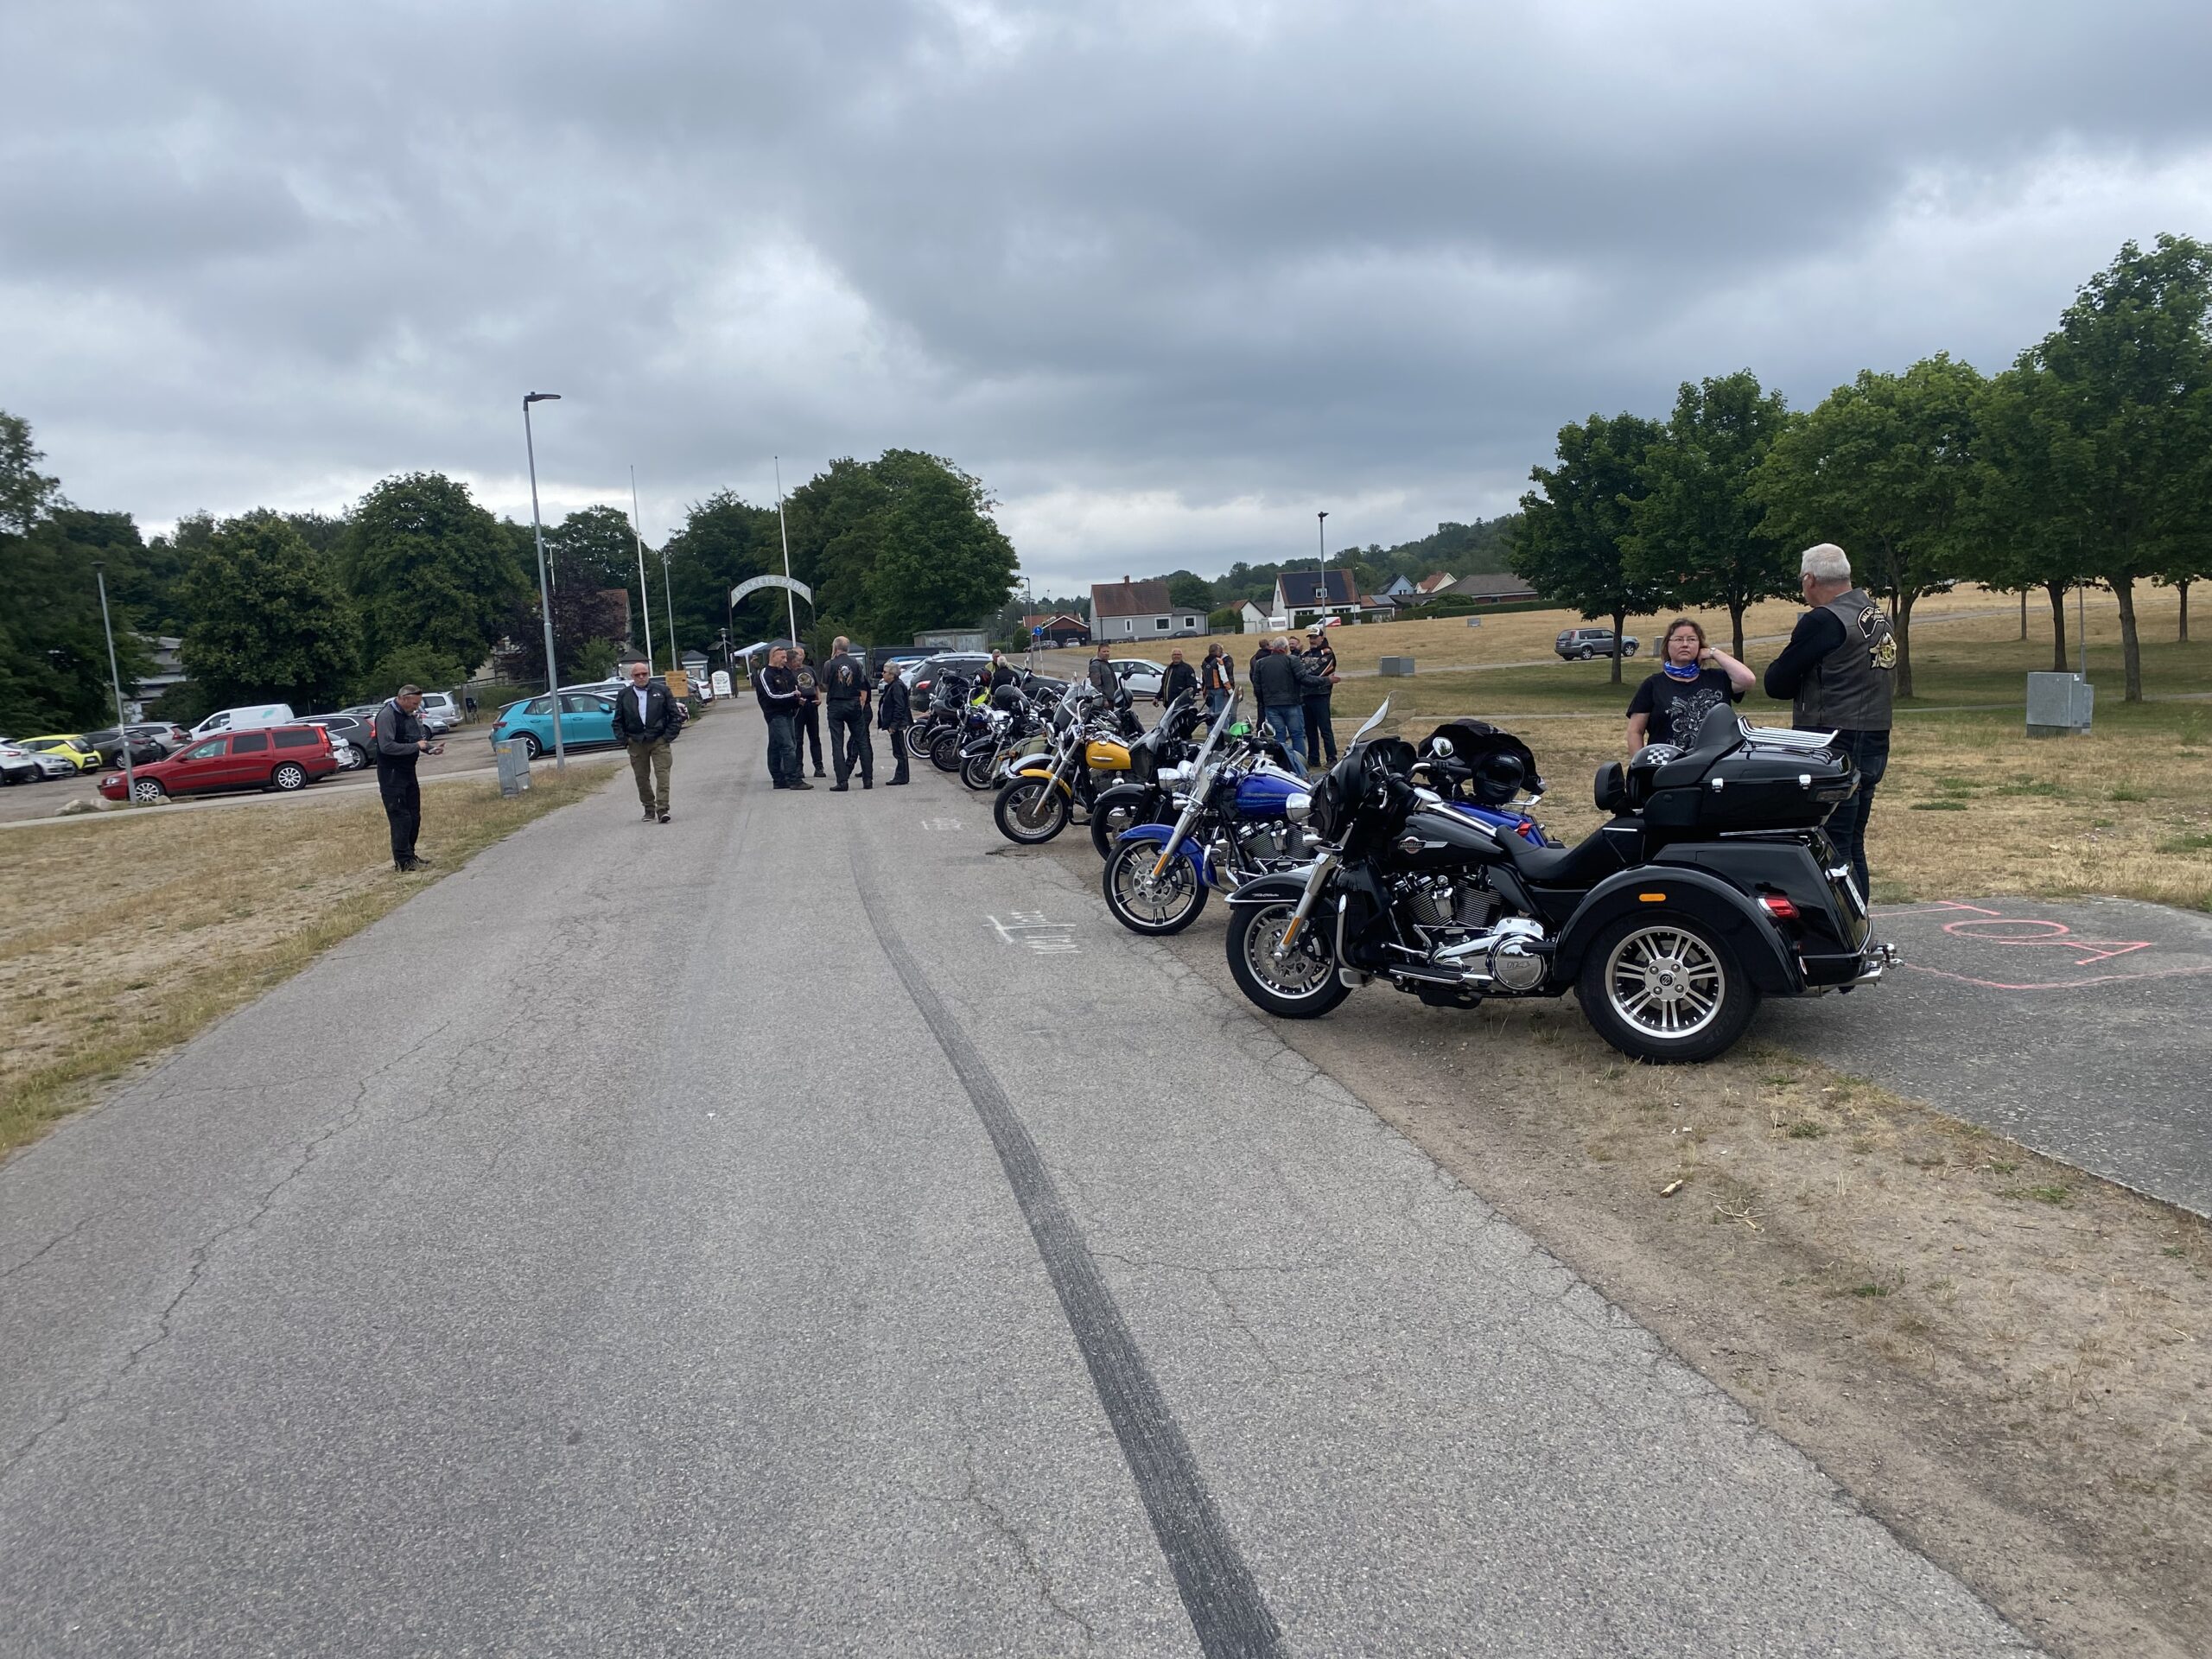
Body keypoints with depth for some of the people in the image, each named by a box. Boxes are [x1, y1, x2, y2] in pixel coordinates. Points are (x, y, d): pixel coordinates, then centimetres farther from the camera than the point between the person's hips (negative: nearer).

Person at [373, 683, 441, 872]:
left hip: (408, 771, 9)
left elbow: (419, 738, 22)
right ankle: (402, 861, -4)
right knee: (400, 818, -8)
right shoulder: (387, 716, -16)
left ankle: (409, 855, 24)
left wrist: (432, 748, 2)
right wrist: (415, 746, -22)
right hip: (392, 775, -9)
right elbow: (387, 746, -25)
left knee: (414, 816, 13)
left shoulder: (410, 716, 12)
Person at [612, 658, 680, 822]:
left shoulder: (662, 690, 5)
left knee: (662, 775, -10)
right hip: (636, 743, 2)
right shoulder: (624, 695, 8)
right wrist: (623, 740, 1)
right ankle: (649, 810, 17)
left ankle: (662, 809, -12)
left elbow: (673, 715, 6)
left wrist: (669, 735, -4)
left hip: (659, 741, -2)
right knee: (642, 778, 6)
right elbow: (618, 721, 12)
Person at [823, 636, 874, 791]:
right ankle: (868, 780, 6)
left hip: (836, 706, -2)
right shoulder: (856, 663, 3)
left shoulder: (830, 664, -5)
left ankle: (842, 782, -5)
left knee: (837, 744, 1)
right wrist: (861, 706, 9)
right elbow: (863, 689, 4)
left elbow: (825, 686, 3)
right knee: (862, 742, 7)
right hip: (854, 705, 2)